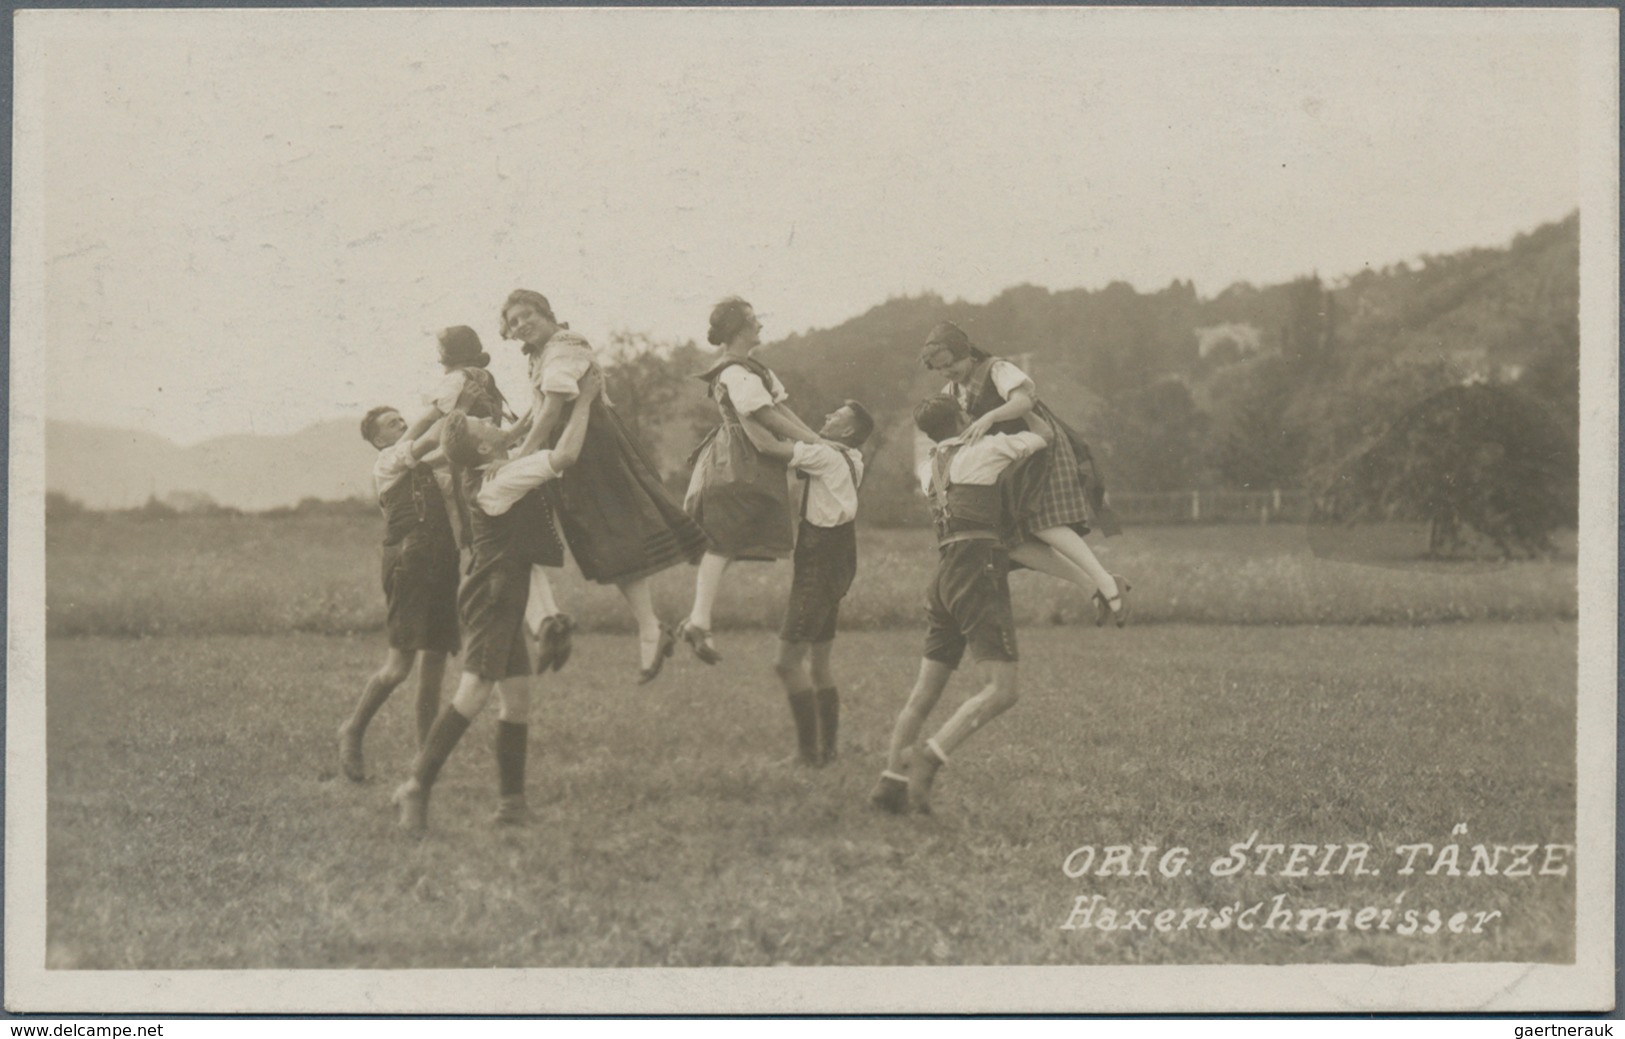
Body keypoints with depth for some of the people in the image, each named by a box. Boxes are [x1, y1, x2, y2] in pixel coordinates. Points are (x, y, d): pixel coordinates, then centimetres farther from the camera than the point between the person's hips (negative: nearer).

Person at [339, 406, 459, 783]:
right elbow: (433, 439, -11)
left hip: (442, 565, 7)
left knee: (434, 670, 5)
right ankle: (353, 730, 8)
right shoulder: (387, 461, 2)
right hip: (408, 562, -7)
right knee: (399, 666, -13)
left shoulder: (426, 468, 26)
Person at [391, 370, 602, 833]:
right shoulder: (499, 481, -17)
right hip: (491, 597, -10)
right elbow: (565, 456, -21)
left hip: (501, 601, 10)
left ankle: (511, 802, 10)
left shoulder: (485, 478, 11)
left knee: (517, 700, 8)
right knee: (473, 694, -15)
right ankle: (417, 786, -16)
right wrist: (585, 401, -12)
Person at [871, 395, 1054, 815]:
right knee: (1001, 690, -13)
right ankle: (928, 758, -25)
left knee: (925, 692, 10)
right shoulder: (985, 447, 3)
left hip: (945, 574, 8)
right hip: (979, 570, -8)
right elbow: (1046, 434, 14)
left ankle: (891, 782, 5)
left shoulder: (935, 465, 23)